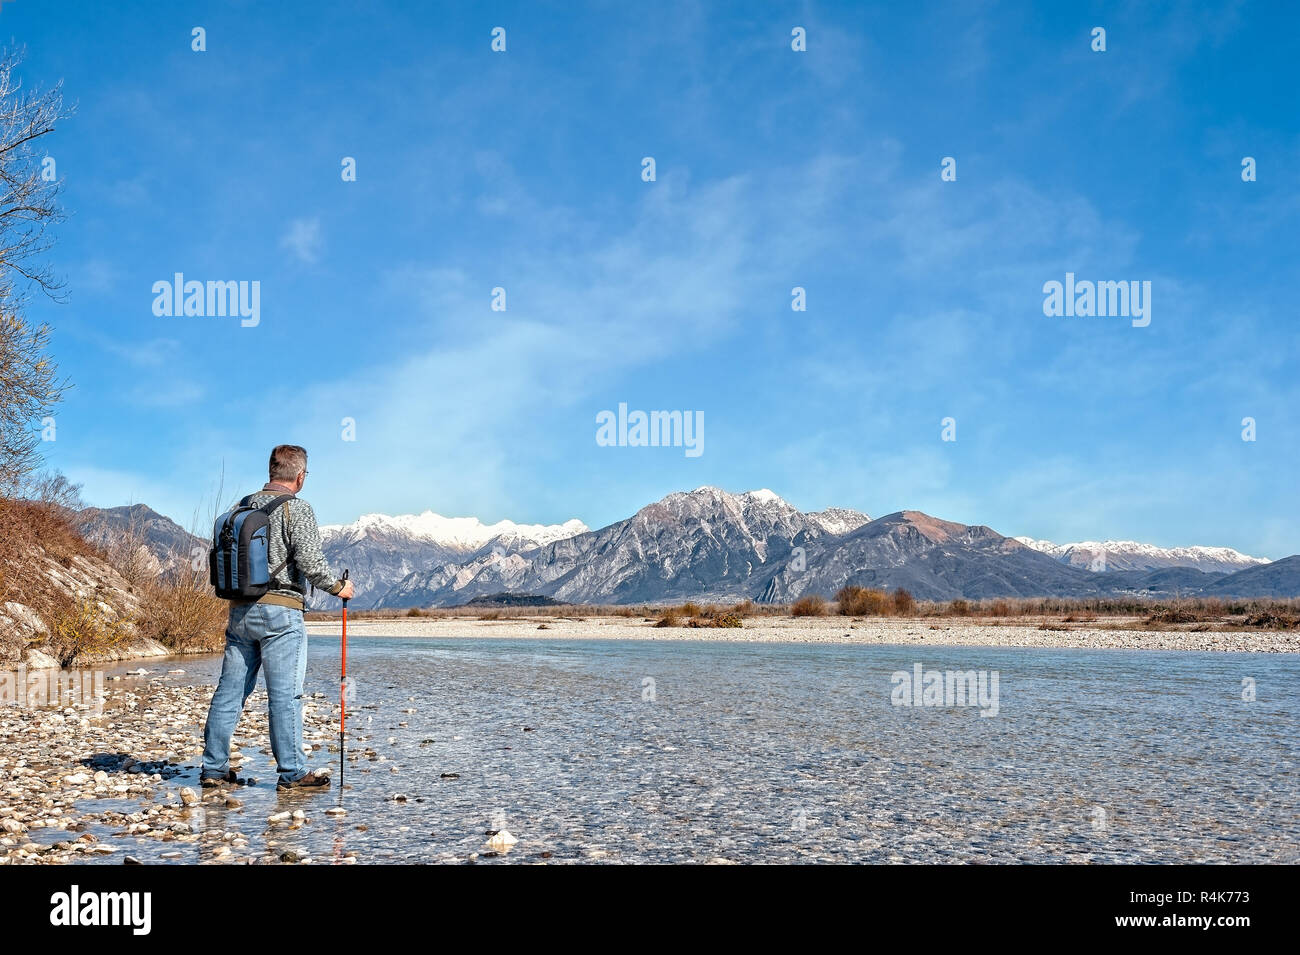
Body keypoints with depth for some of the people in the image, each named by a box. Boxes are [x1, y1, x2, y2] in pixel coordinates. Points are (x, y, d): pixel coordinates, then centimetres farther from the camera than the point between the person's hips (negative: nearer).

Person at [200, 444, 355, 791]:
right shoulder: (297, 509, -8)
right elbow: (309, 560, -16)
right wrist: (338, 586, -1)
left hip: (240, 609, 7)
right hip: (280, 611, -7)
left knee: (230, 690, 11)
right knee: (285, 694, -3)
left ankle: (214, 768, 16)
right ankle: (292, 773, 1)